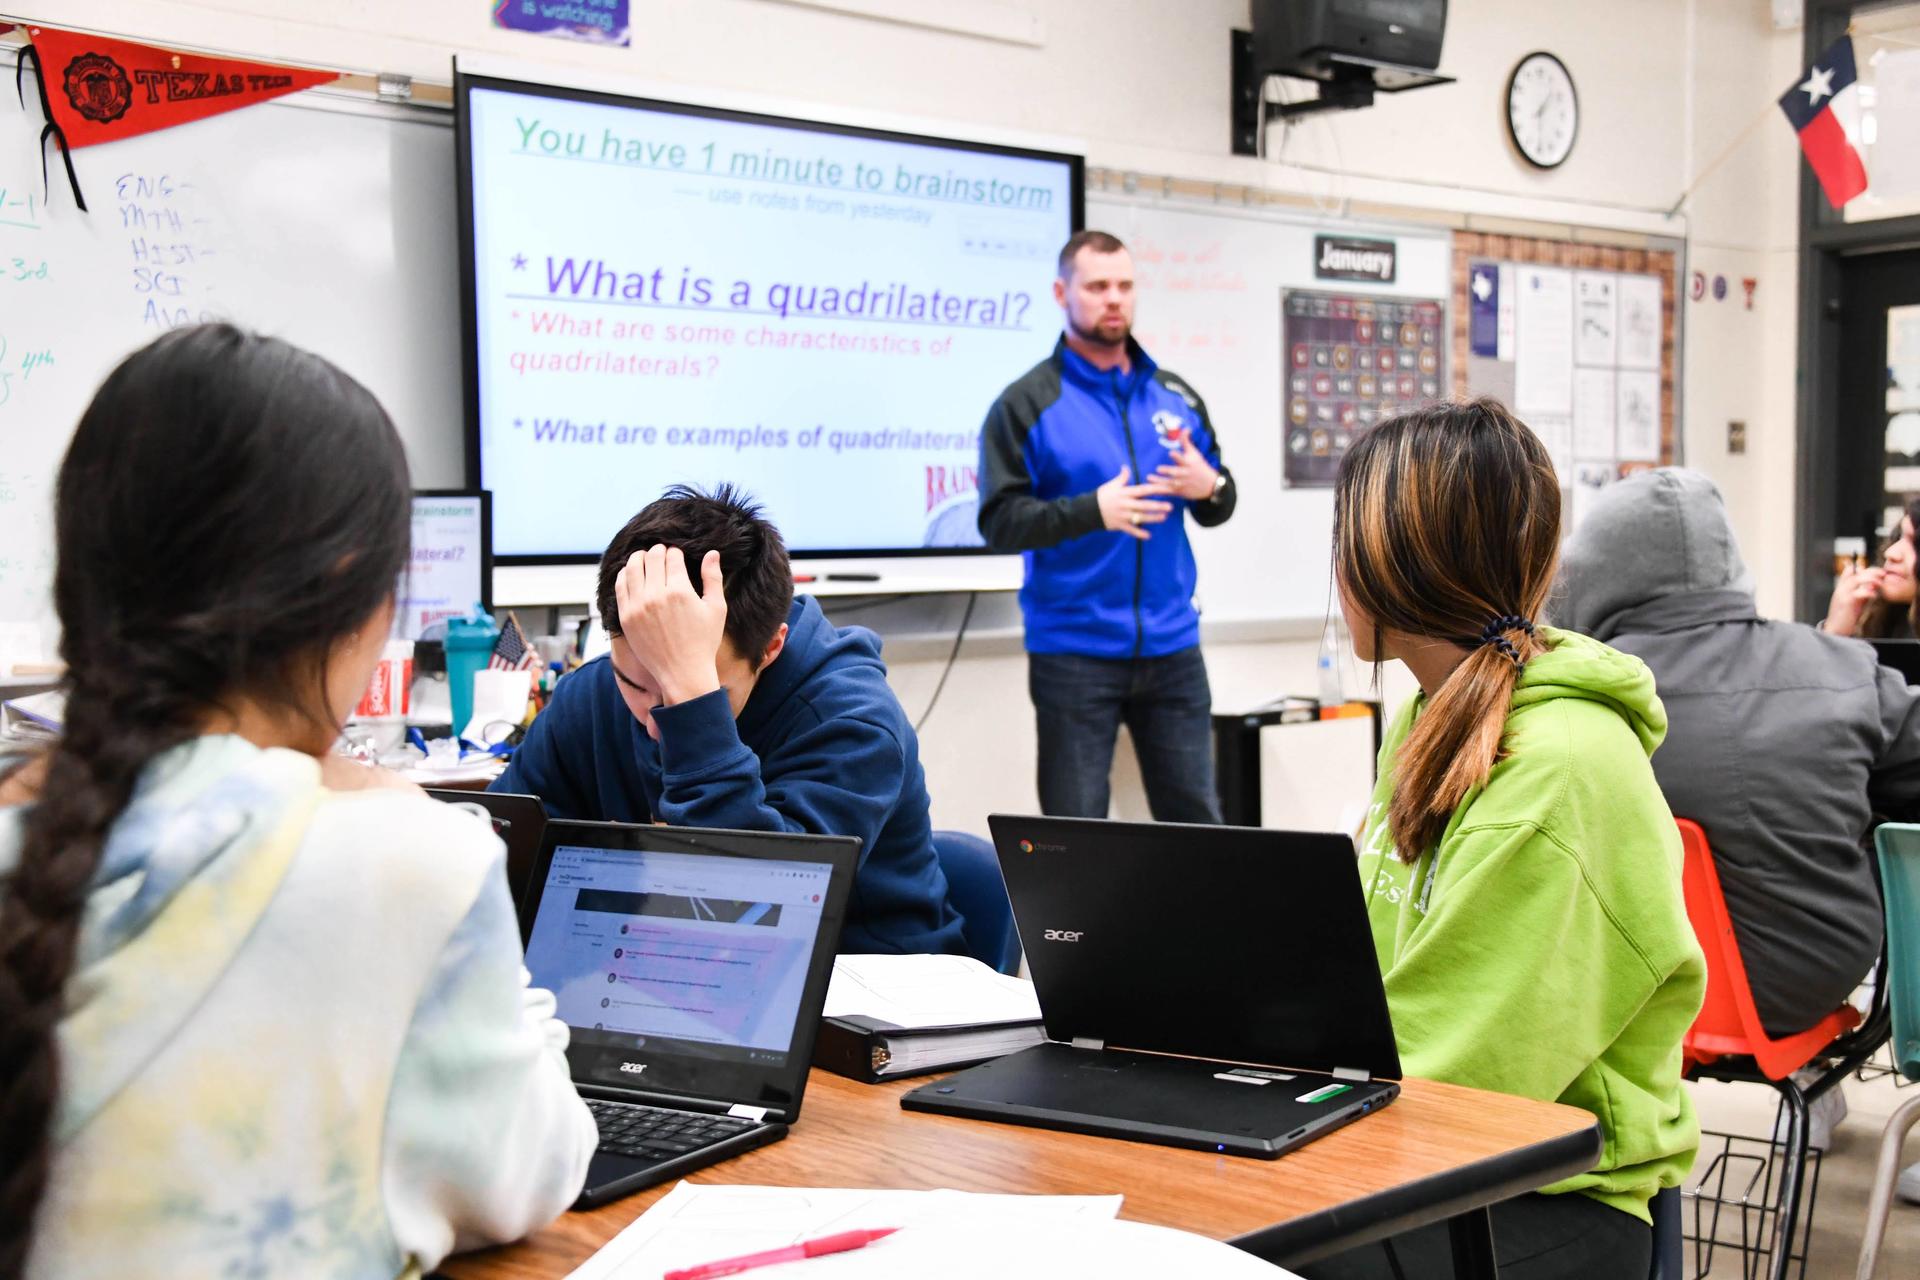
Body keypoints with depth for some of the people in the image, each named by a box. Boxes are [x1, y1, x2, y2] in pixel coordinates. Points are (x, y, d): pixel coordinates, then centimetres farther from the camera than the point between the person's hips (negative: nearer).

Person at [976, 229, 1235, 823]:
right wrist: (1092, 510, -23)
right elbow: (999, 522, -10)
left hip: (1172, 646, 4)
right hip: (1074, 655, -4)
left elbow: (1219, 506, 16)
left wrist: (1209, 487, -8)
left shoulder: (1175, 396, 11)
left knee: (1196, 819, 9)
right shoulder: (1026, 404, -3)